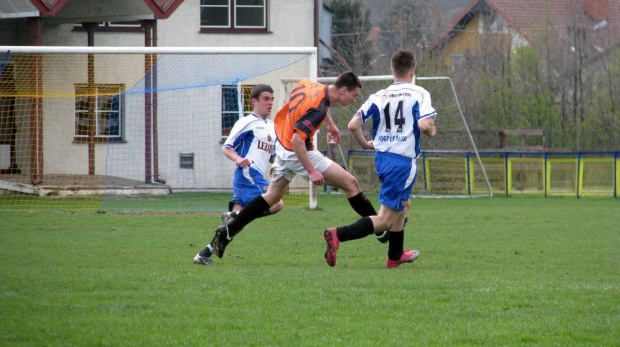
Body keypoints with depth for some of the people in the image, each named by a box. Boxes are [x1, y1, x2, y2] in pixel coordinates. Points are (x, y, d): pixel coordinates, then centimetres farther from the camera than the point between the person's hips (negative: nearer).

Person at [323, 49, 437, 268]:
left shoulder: (378, 97, 6)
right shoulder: (419, 94, -6)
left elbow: (353, 125, -1)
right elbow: (424, 125, -20)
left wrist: (365, 144, 17)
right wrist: (431, 132, 3)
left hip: (381, 158, 7)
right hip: (403, 160, -7)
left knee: (402, 207, 29)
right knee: (385, 220, -7)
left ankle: (395, 256, 42)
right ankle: (338, 235, -26)